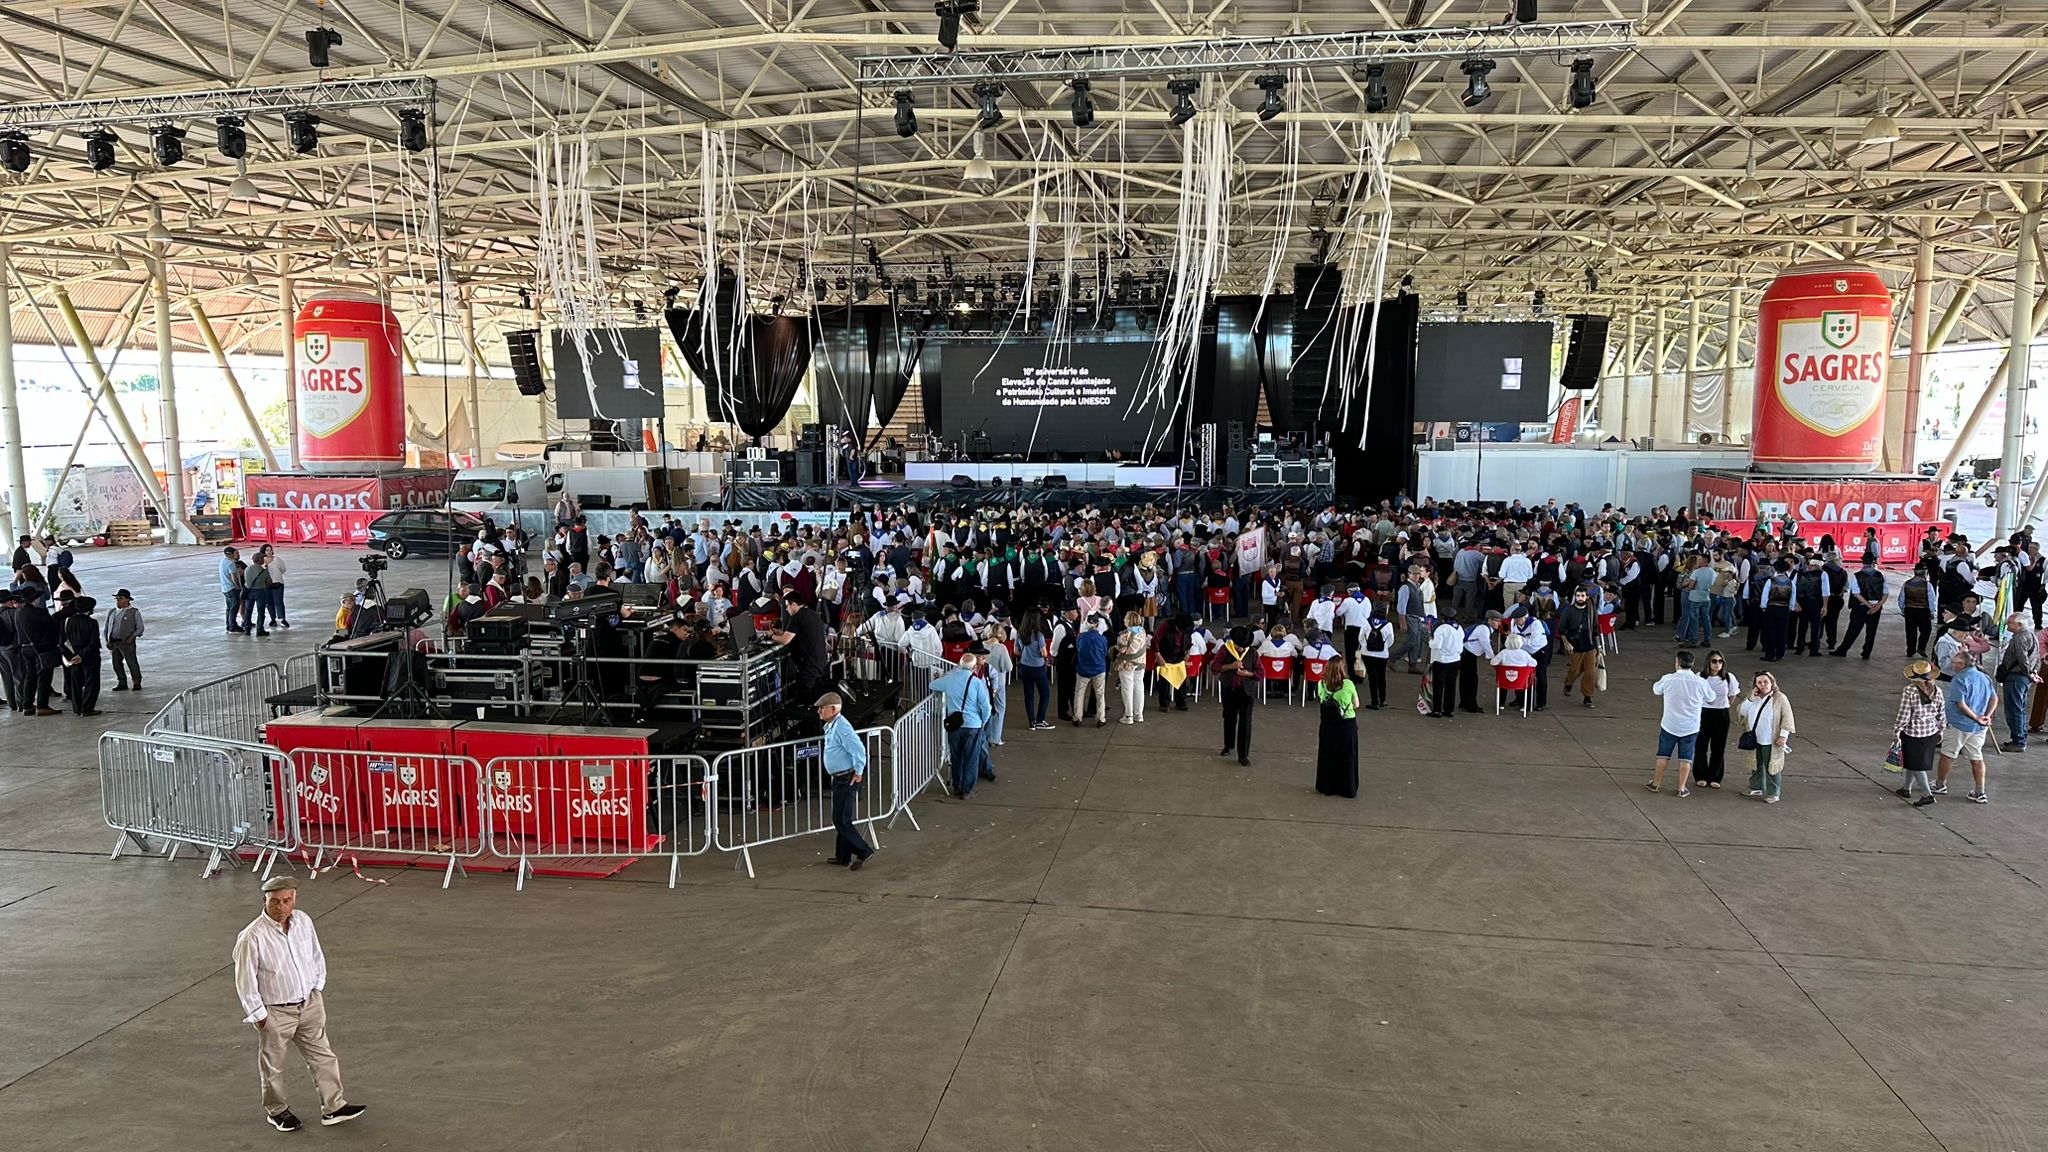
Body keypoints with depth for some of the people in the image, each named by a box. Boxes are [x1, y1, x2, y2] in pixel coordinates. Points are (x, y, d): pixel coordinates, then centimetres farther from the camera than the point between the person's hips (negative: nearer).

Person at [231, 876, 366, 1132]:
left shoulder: (303, 921, -7)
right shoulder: (252, 937, -23)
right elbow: (245, 981, -15)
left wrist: (318, 988, 8)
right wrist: (258, 1015, -11)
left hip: (309, 1003, 5)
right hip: (275, 1012, -4)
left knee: (322, 1056, 12)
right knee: (273, 1066, 16)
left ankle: (333, 1107, 23)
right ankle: (277, 1111, 38)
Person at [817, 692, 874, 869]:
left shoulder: (841, 727, -21)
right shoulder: (830, 726, 10)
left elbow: (859, 749, -28)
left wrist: (858, 772, -20)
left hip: (846, 780, -10)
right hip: (838, 779, 10)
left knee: (841, 821, -6)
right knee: (841, 820, 16)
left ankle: (863, 852, 3)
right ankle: (843, 857, 25)